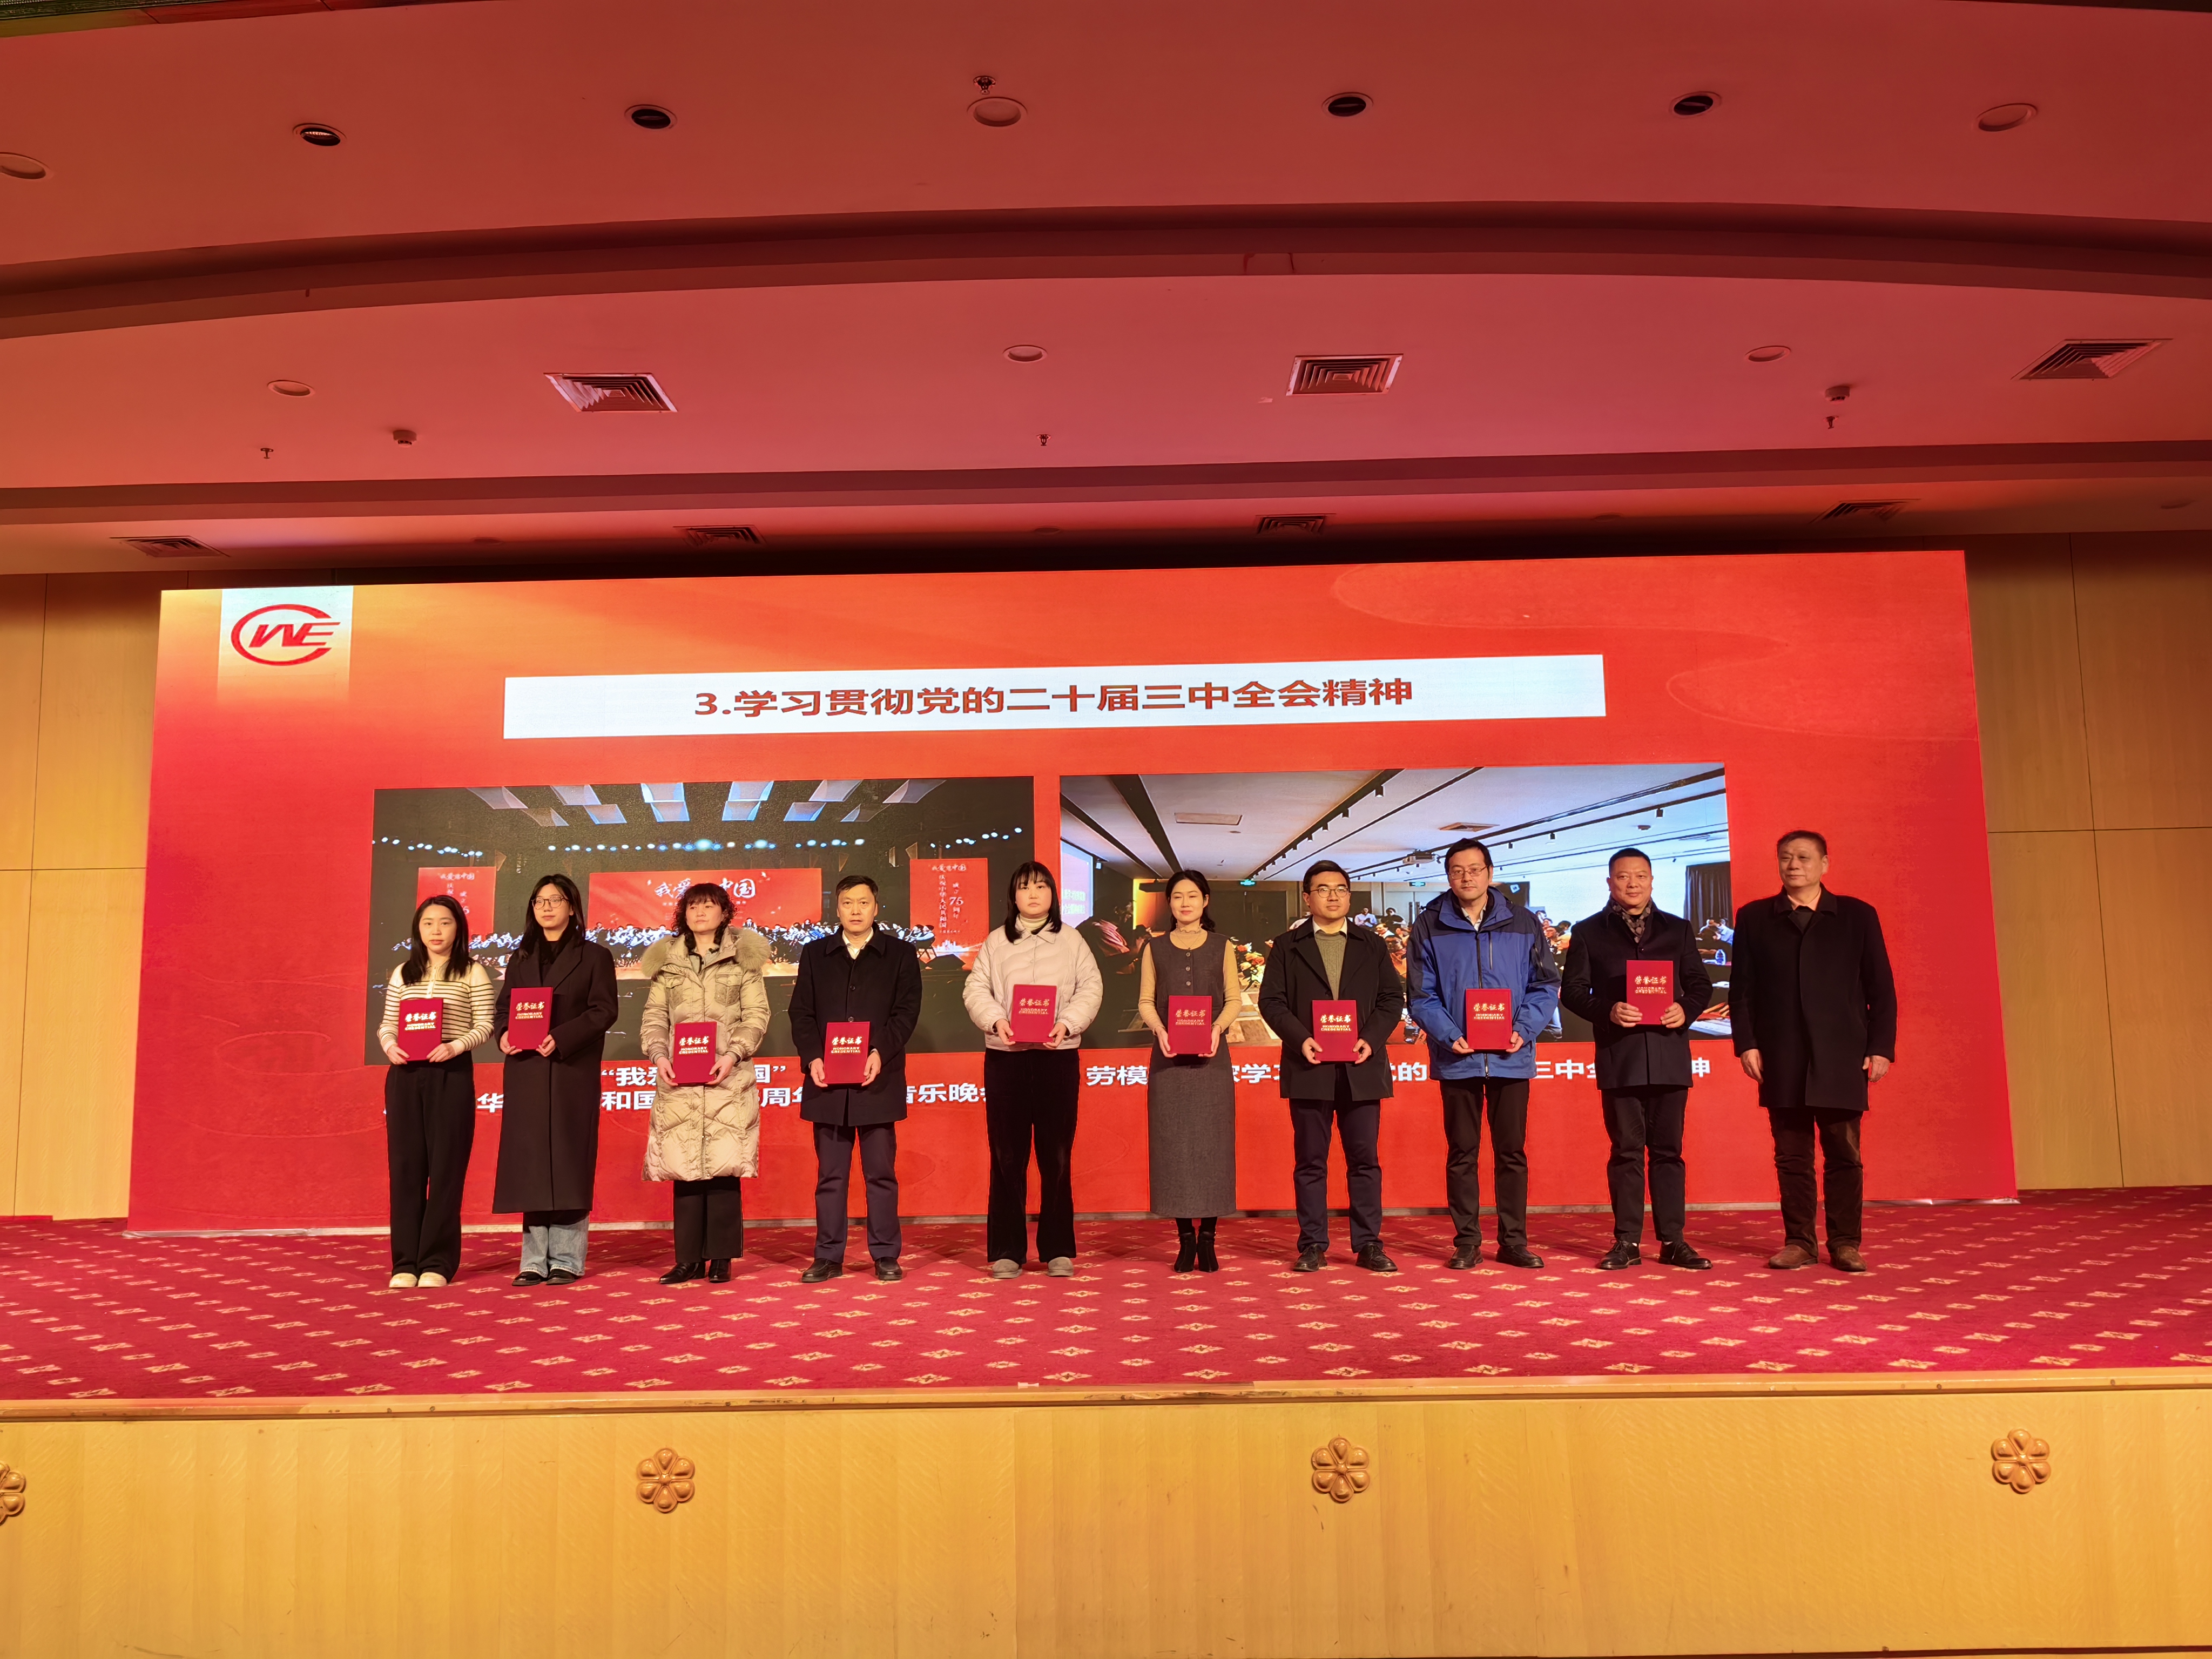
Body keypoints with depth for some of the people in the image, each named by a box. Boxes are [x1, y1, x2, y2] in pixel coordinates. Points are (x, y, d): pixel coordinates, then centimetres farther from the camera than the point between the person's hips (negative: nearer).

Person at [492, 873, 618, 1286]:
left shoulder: (595, 957, 4)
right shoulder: (520, 960, 18)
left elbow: (603, 1011, -6)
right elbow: (503, 1008, 14)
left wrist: (561, 1038, -19)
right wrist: (503, 1034, -8)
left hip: (572, 1074, -4)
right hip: (526, 1073, 4)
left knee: (568, 1163, -3)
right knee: (530, 1164, 3)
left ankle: (567, 1260, 3)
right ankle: (536, 1260, 9)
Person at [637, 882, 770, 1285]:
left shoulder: (743, 958, 8)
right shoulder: (667, 961, 14)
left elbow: (757, 1015, 2)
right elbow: (653, 1017, 9)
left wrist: (734, 1055, -12)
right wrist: (659, 1056, -8)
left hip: (728, 1080, -2)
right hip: (679, 1083, 2)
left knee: (724, 1167, -4)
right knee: (684, 1168, 1)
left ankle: (721, 1259, 5)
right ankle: (689, 1258, 9)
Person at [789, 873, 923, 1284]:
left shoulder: (900, 953, 7)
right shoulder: (815, 954, 13)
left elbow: (907, 1011, -1)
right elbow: (801, 1012, 7)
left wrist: (880, 1053, -16)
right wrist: (812, 1058, -8)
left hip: (878, 1080, -2)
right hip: (827, 1081, 2)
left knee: (881, 1172, 3)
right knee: (830, 1174, 7)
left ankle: (886, 1257, 11)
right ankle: (828, 1257, 14)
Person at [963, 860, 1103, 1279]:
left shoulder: (1071, 940, 9)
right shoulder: (996, 941, 9)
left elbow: (1091, 988, 3)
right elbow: (976, 989, 4)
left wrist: (1067, 1025, -12)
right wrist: (996, 1021, -14)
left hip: (1058, 1056, 0)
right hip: (1005, 1056, 0)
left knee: (1056, 1154, 2)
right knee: (1007, 1154, 2)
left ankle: (1058, 1250, 11)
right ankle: (1006, 1251, 9)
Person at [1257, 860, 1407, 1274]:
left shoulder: (1372, 946, 13)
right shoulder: (1286, 946, 9)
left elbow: (1393, 998, 8)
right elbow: (1271, 1000, 2)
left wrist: (1371, 1038, -8)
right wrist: (1300, 1039, -13)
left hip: (1361, 1068, 1)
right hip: (1310, 1067, -1)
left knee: (1364, 1159, 3)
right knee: (1311, 1160, 4)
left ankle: (1368, 1244, 10)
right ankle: (1313, 1246, 10)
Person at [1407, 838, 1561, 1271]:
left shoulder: (1524, 925, 5)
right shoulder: (1429, 926, 2)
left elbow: (1546, 986, 5)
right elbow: (1421, 995, -1)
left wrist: (1524, 1030, -10)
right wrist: (1448, 1036, -15)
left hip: (1511, 1057, 1)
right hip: (1457, 1059, -1)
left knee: (1512, 1152, 7)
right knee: (1462, 1154, 6)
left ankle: (1514, 1241, 16)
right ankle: (1466, 1241, 14)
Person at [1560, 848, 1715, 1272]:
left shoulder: (1677, 929, 14)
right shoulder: (1589, 932, 8)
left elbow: (1700, 983, 12)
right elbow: (1572, 989, 3)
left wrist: (1687, 1009, -9)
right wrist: (1606, 1011, -14)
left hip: (1668, 1052, 2)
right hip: (1618, 1057, -1)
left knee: (1668, 1149, 5)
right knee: (1626, 1150, 3)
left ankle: (1673, 1240, 11)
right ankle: (1627, 1241, 9)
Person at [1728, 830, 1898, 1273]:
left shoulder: (1858, 916, 8)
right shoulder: (1754, 918, 10)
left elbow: (1881, 989, 7)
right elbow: (1741, 989, 7)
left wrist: (1881, 1048, -1)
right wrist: (1747, 1043, -2)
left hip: (1841, 1058, -1)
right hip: (1782, 1060, 1)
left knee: (1844, 1154, 2)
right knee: (1791, 1156, 4)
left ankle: (1845, 1243, 13)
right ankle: (1799, 1242, 12)